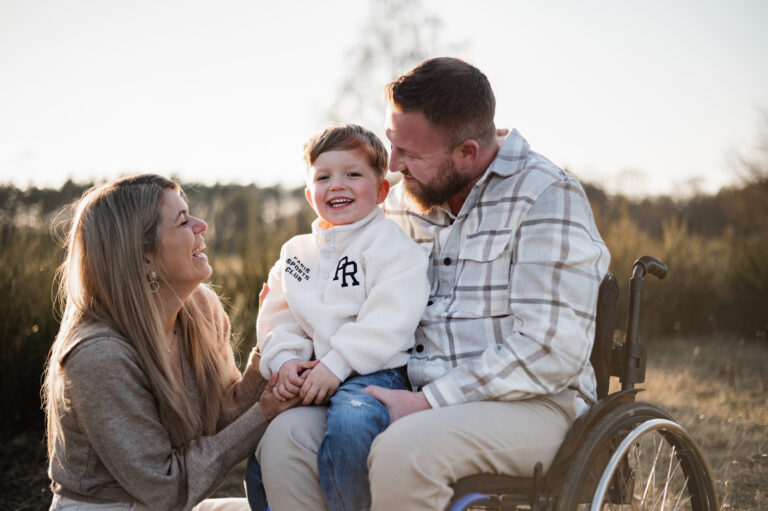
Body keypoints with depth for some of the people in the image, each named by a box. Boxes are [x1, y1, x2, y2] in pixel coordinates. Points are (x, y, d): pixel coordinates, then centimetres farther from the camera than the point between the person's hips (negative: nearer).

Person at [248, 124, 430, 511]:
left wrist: (335, 366, -19)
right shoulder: (295, 252, 20)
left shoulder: (391, 244, -1)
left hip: (372, 373, -6)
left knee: (349, 423, -35)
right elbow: (276, 317, 15)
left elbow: (388, 321, -13)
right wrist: (284, 360, -5)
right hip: (306, 376, 6)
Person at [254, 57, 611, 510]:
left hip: (529, 405, -6)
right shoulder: (405, 201, 13)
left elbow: (552, 351, -17)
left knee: (402, 450, -36)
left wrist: (428, 401, -19)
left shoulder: (548, 196, -8)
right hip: (416, 398, 6)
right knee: (287, 436, -18)